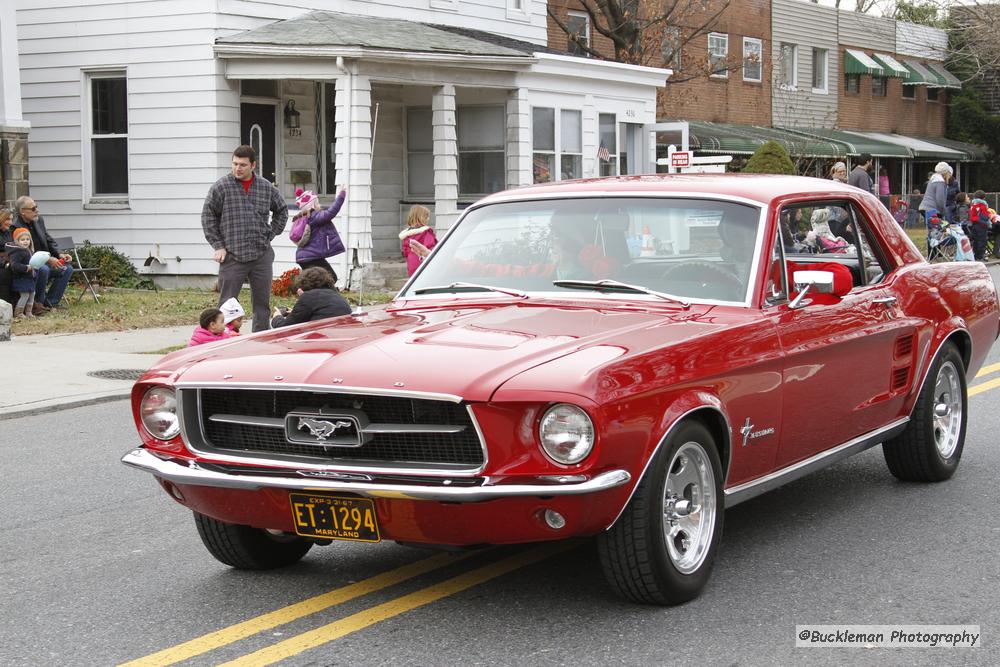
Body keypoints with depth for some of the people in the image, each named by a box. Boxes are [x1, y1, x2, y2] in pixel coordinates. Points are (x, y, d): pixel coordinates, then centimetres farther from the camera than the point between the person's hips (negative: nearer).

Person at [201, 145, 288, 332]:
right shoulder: (221, 187, -3)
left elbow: (281, 211, 23)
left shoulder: (266, 188, 6)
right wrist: (218, 246, -3)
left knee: (262, 303, 8)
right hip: (232, 256, -3)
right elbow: (208, 216, 2)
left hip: (262, 255, 3)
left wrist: (270, 235, 12)